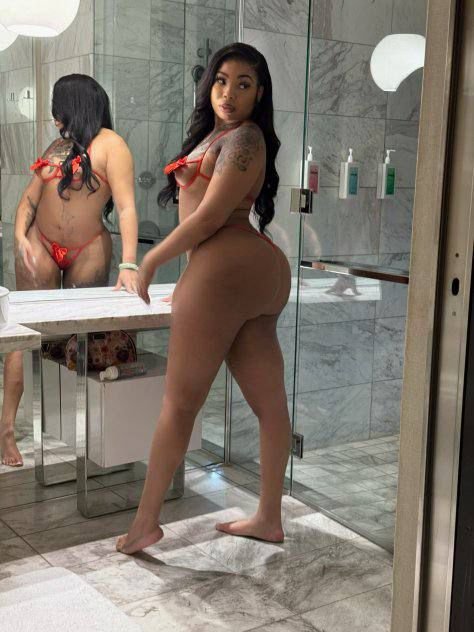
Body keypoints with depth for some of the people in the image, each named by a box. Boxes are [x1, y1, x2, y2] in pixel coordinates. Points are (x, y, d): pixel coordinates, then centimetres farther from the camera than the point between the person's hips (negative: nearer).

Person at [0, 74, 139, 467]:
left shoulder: (109, 144, -8)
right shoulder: (56, 147, 12)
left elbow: (126, 207, -18)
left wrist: (129, 265, -29)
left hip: (88, 252, -4)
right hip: (40, 247, 4)